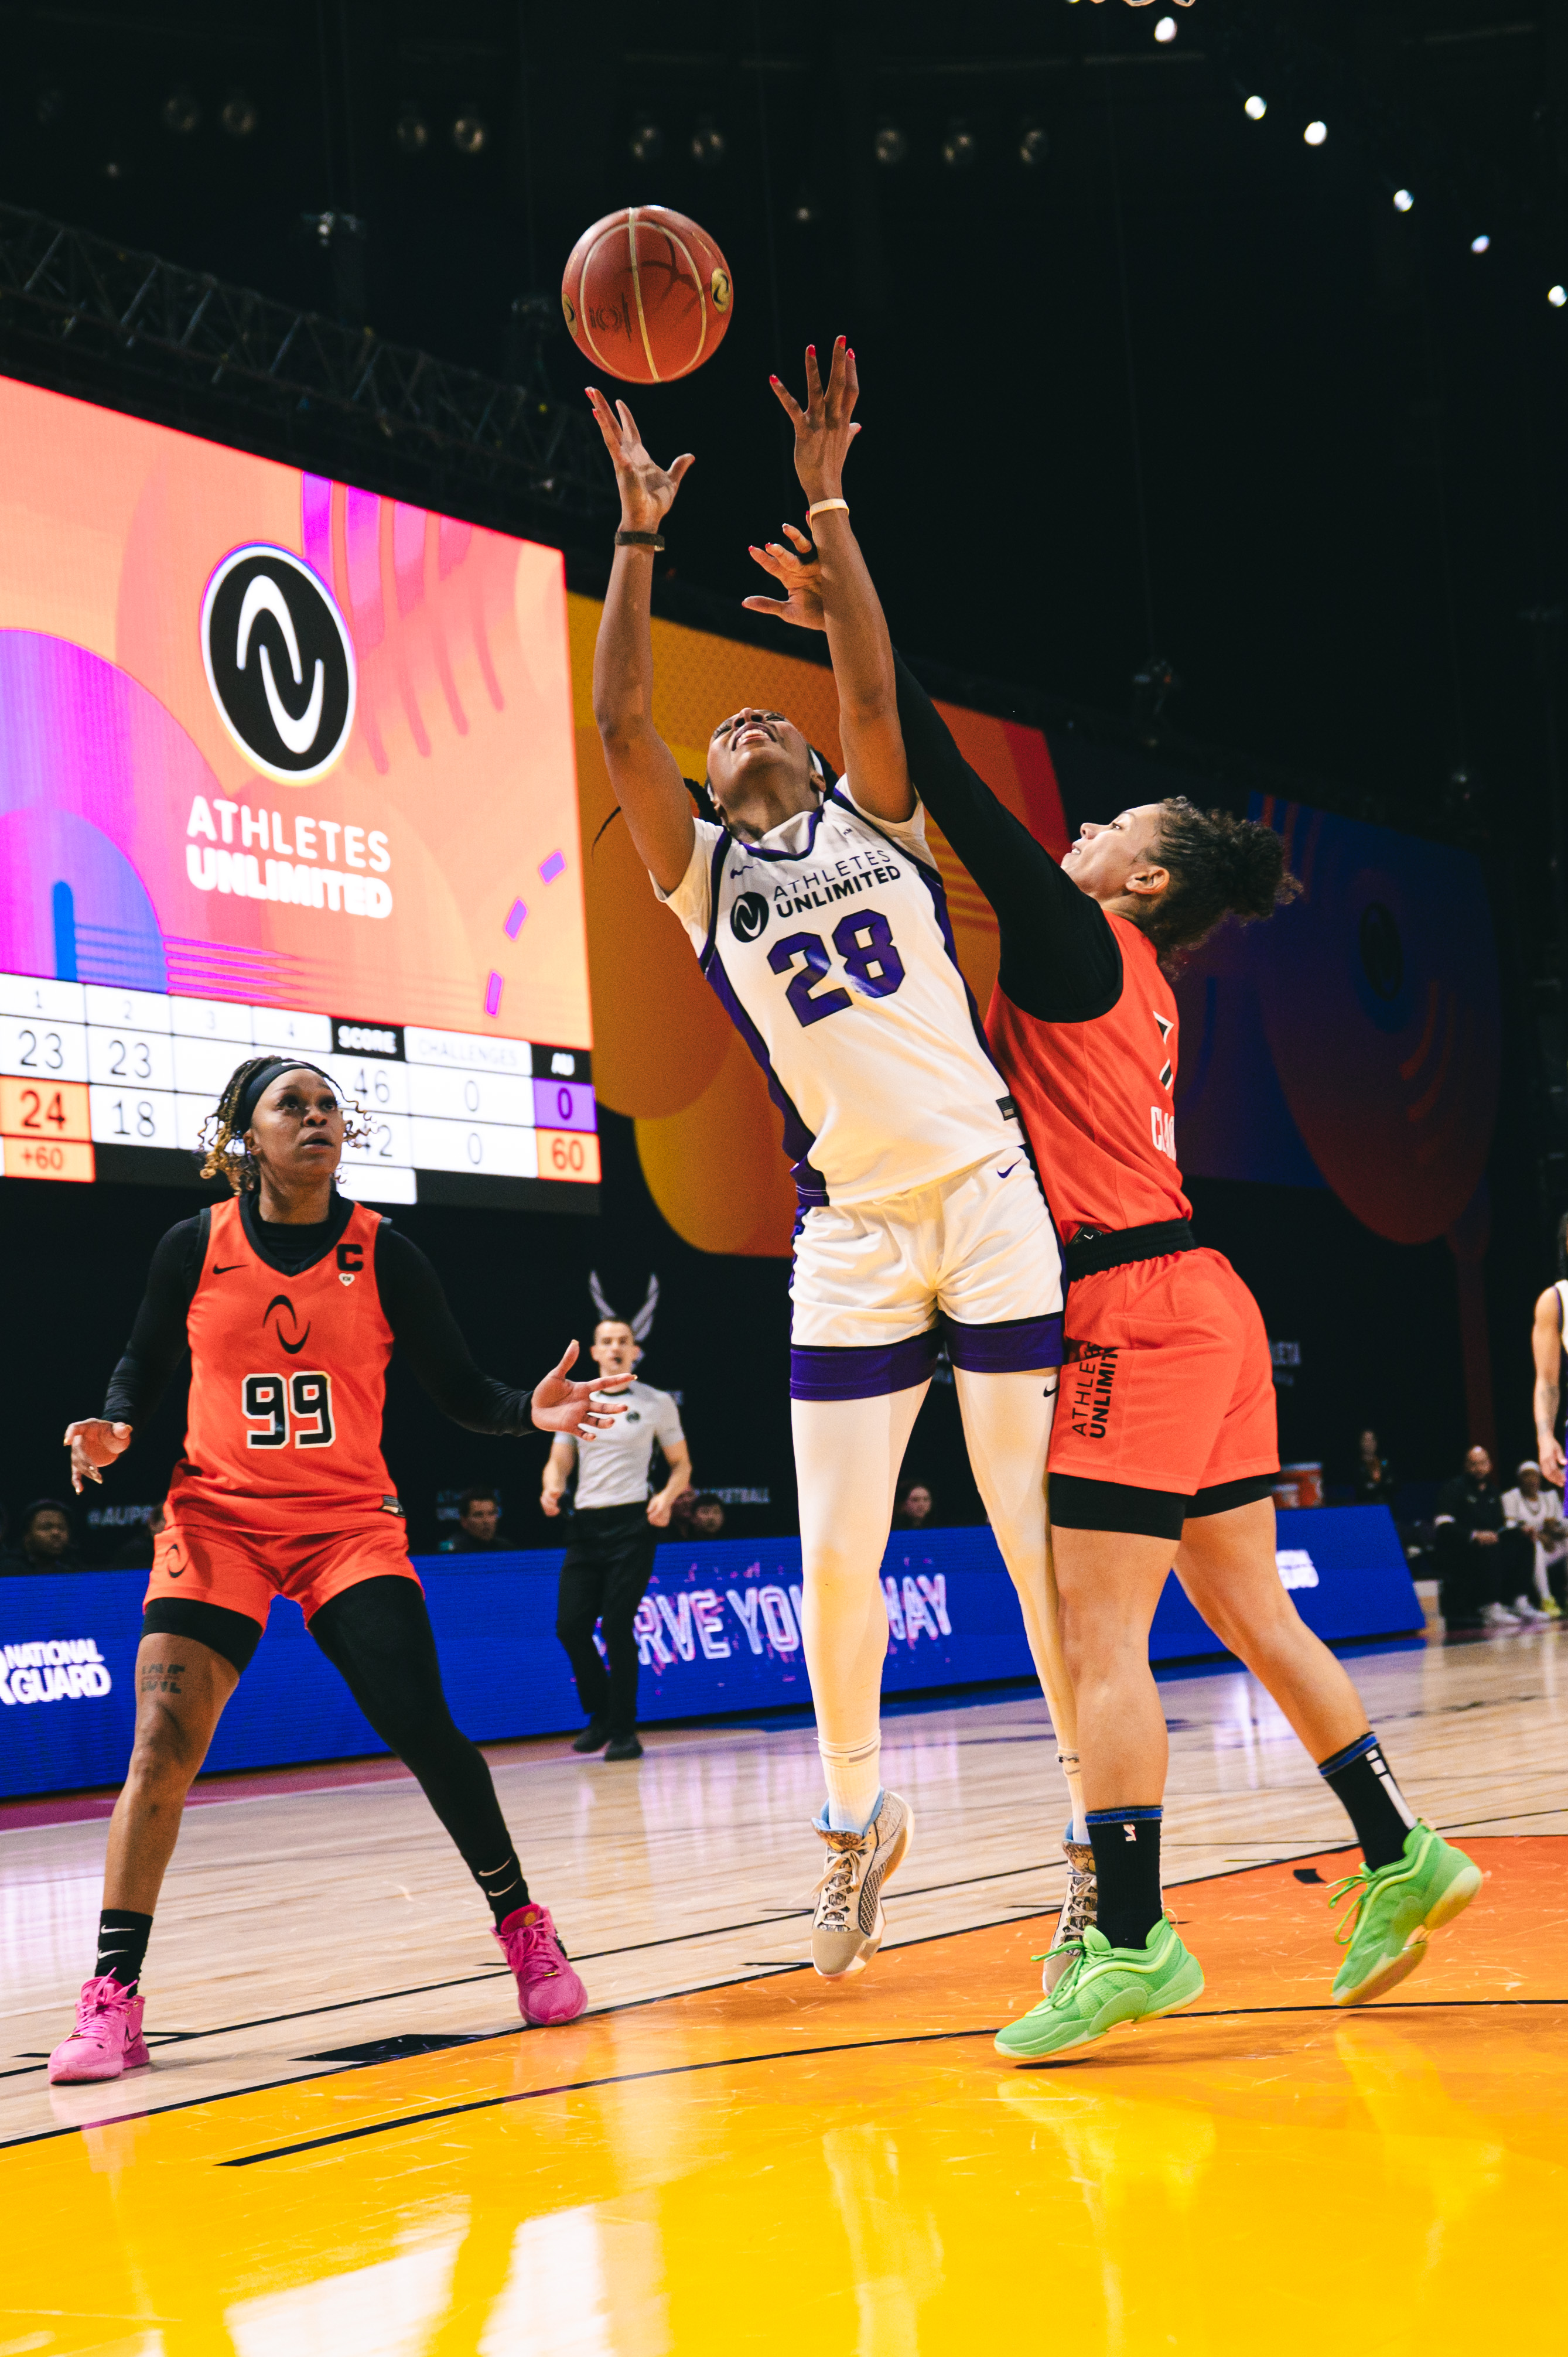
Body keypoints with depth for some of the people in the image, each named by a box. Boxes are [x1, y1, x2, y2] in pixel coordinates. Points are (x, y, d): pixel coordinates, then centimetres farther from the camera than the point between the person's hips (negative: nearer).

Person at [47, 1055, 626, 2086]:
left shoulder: (383, 1253, -1)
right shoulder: (195, 1247, 0)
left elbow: (463, 1391, 1)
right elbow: (142, 1368, 11)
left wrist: (533, 1410, -18)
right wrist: (114, 1430, -9)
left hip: (350, 1524, 0)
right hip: (216, 1519, 0)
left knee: (422, 1725, -13)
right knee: (163, 1741, -13)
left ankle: (524, 1928, 9)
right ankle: (113, 1999, -5)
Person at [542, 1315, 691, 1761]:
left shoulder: (657, 1403, 5)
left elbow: (681, 1464, 8)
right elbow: (558, 1462, 14)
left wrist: (667, 1498, -12)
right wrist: (552, 1489, -9)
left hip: (632, 1523, -4)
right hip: (585, 1525, 4)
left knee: (617, 1625, -10)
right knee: (571, 1624, -2)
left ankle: (623, 1730, 1)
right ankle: (600, 1715, 18)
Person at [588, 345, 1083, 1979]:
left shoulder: (874, 820, 13)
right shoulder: (702, 874, 13)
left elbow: (869, 684, -3)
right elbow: (619, 724, 1)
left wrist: (825, 504, -7)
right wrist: (639, 531, -2)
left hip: (992, 1198, -1)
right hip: (849, 1232, 1)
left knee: (1048, 1537, -1)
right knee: (835, 1561, 1)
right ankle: (858, 1817, 22)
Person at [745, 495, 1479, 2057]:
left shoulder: (1085, 944, -5)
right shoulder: (1131, 981, 19)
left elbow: (962, 793, -10)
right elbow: (972, 834, 29)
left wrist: (852, 630, -7)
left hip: (1137, 1314, -10)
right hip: (1199, 1305, 10)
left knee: (1099, 1633, -9)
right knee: (1247, 1608, 14)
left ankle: (1127, 1940, -10)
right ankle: (1399, 1854, 17)